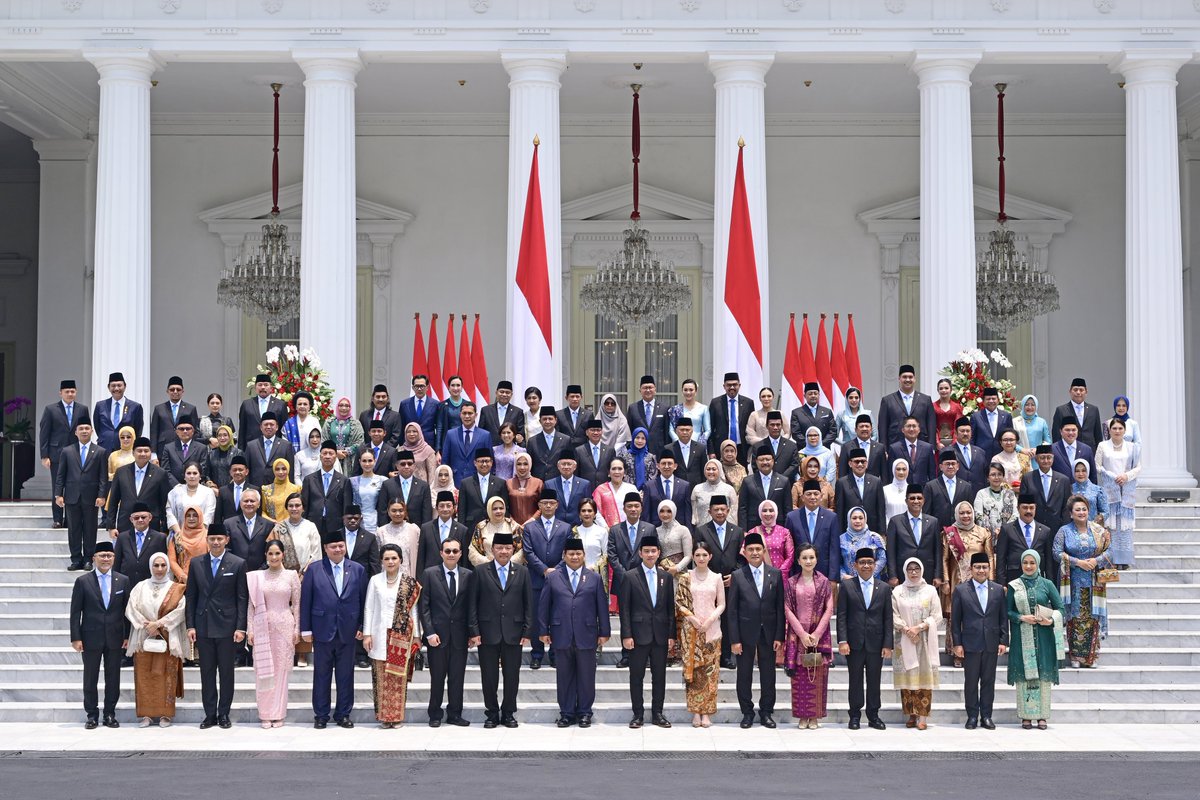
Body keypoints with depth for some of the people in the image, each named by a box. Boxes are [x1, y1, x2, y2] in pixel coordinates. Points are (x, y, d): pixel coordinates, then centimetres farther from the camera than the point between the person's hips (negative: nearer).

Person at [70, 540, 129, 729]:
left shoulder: (123, 581, 5)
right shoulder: (83, 581, 0)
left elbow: (127, 610, 7)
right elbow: (75, 612, -1)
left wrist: (127, 635, 1)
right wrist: (76, 638, -7)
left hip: (115, 638, 1)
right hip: (91, 637, -1)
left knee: (113, 678, 6)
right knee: (90, 679, 5)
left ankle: (110, 714, 14)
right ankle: (92, 715, 13)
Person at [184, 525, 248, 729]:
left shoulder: (238, 564, -1)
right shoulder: (196, 563, 6)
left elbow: (242, 599, -2)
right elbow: (190, 597, 8)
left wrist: (240, 628, -8)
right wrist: (190, 626, 1)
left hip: (227, 626, -2)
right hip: (203, 626, 2)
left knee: (226, 672, 4)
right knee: (207, 672, 6)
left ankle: (224, 714, 11)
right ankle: (210, 714, 11)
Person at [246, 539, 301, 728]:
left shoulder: (291, 576, 3)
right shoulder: (256, 577, 4)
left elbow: (297, 604, 5)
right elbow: (251, 605, 6)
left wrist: (297, 629, 0)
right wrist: (250, 629, 0)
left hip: (284, 627, 0)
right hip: (262, 627, 1)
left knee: (281, 670, 2)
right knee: (263, 670, 1)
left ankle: (278, 714, 9)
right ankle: (265, 714, 8)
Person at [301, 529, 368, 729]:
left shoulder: (358, 570, 5)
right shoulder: (314, 569, 1)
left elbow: (363, 600, 6)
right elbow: (305, 600, 1)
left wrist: (362, 627, 2)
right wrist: (306, 629, -3)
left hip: (348, 631, 1)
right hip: (323, 630, -1)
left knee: (346, 675, 7)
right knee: (322, 674, 6)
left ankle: (343, 714, 16)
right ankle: (321, 715, 14)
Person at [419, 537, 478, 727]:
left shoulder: (468, 576, 6)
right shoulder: (430, 574, 0)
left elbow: (472, 606, 5)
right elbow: (424, 606, -2)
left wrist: (474, 631, -2)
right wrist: (429, 632, -9)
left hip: (459, 635, 2)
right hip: (437, 634, -2)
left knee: (457, 677, 5)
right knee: (437, 677, 4)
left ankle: (455, 714, 14)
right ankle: (435, 715, 14)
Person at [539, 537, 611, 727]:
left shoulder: (594, 578, 8)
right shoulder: (553, 578, 7)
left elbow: (602, 606, 6)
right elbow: (544, 605, 7)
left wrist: (604, 632, 1)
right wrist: (544, 631, 1)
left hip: (586, 635, 0)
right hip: (562, 635, 0)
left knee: (586, 675, 3)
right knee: (564, 676, 5)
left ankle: (584, 713, 12)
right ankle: (566, 713, 12)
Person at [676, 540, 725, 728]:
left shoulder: (716, 578, 6)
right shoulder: (685, 578, 4)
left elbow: (721, 604, 5)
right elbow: (679, 603, 2)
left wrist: (709, 620, -10)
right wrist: (692, 618, -12)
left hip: (711, 629, 0)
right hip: (690, 629, 0)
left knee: (710, 670, -2)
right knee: (692, 669, -2)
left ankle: (707, 712, 2)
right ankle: (695, 712, 3)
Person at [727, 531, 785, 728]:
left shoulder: (775, 574, 2)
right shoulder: (737, 576, -2)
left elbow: (780, 607, 3)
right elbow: (732, 610, -3)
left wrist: (779, 636, -2)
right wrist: (734, 640, -8)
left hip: (768, 633, 1)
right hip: (746, 633, -1)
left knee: (768, 674, 7)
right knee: (744, 674, 5)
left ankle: (766, 712, 18)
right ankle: (747, 712, 17)